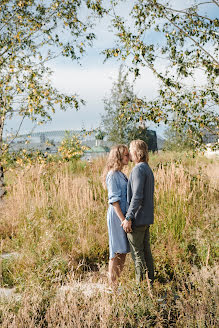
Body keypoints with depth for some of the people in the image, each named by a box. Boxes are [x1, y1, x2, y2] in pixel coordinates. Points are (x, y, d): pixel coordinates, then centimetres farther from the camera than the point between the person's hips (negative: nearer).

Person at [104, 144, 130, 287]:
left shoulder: (121, 174, 15)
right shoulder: (113, 175, -13)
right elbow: (114, 200, -18)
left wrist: (126, 218, 15)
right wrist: (123, 219, -21)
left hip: (123, 215, 9)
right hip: (116, 216, -9)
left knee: (123, 251, 13)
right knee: (117, 252, -4)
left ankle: (117, 283, 21)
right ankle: (112, 285, 3)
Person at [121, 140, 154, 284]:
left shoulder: (138, 170, -16)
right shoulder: (148, 169, 15)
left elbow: (137, 196, -23)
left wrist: (128, 218, -22)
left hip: (137, 219, -9)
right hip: (147, 218, 9)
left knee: (137, 253, -2)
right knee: (146, 251, 13)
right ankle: (150, 281, 18)